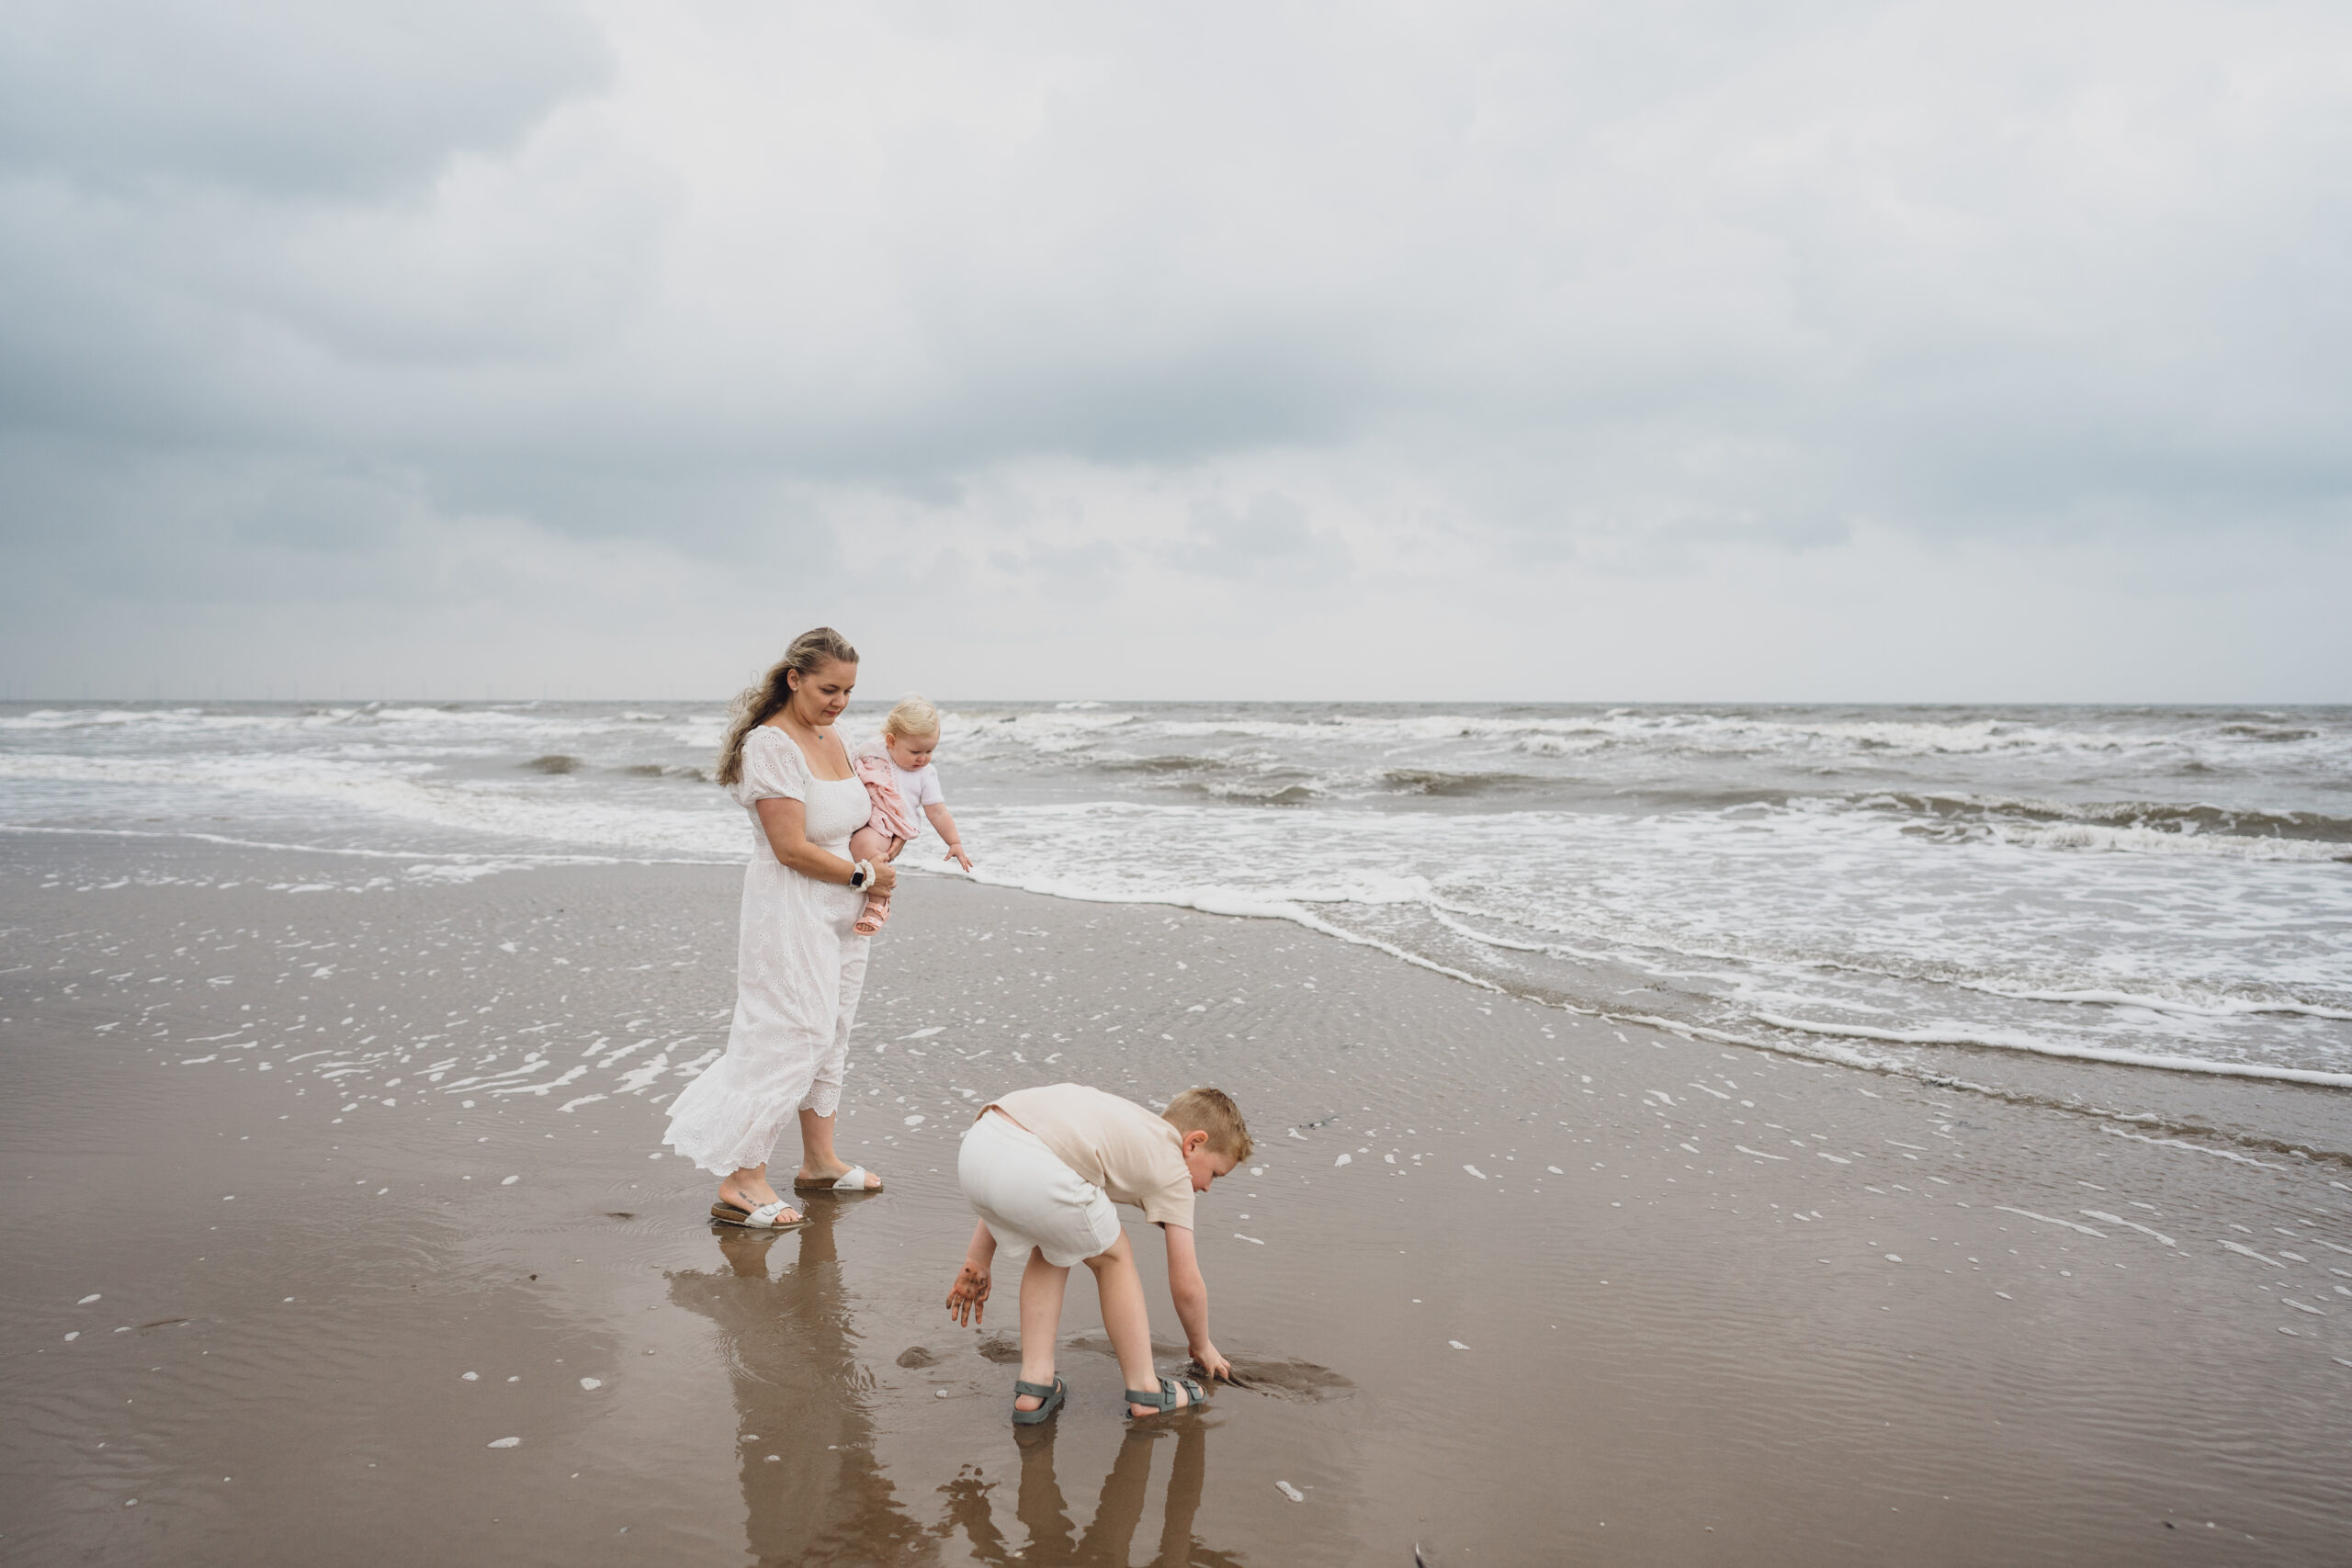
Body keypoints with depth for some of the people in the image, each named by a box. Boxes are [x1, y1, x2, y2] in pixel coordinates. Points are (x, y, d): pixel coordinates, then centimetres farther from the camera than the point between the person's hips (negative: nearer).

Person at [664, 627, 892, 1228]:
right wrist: (865, 875, -13)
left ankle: (819, 1161, 29)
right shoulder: (770, 744, -19)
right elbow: (792, 847, -22)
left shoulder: (830, 739, 9)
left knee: (830, 1037, 16)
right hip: (789, 912, -9)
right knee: (790, 1038, -7)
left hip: (838, 909, 9)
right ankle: (741, 1182, 3)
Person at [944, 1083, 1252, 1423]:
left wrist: (978, 1260, 35)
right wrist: (1202, 1347, 39)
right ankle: (1145, 1392, 27)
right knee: (1113, 1257, 19)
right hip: (1033, 1172, -7)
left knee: (1049, 1252, 30)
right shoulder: (1173, 1170, 17)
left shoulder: (1127, 1123, 36)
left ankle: (1035, 1387, 29)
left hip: (976, 1144, 7)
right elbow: (1186, 1285, 20)